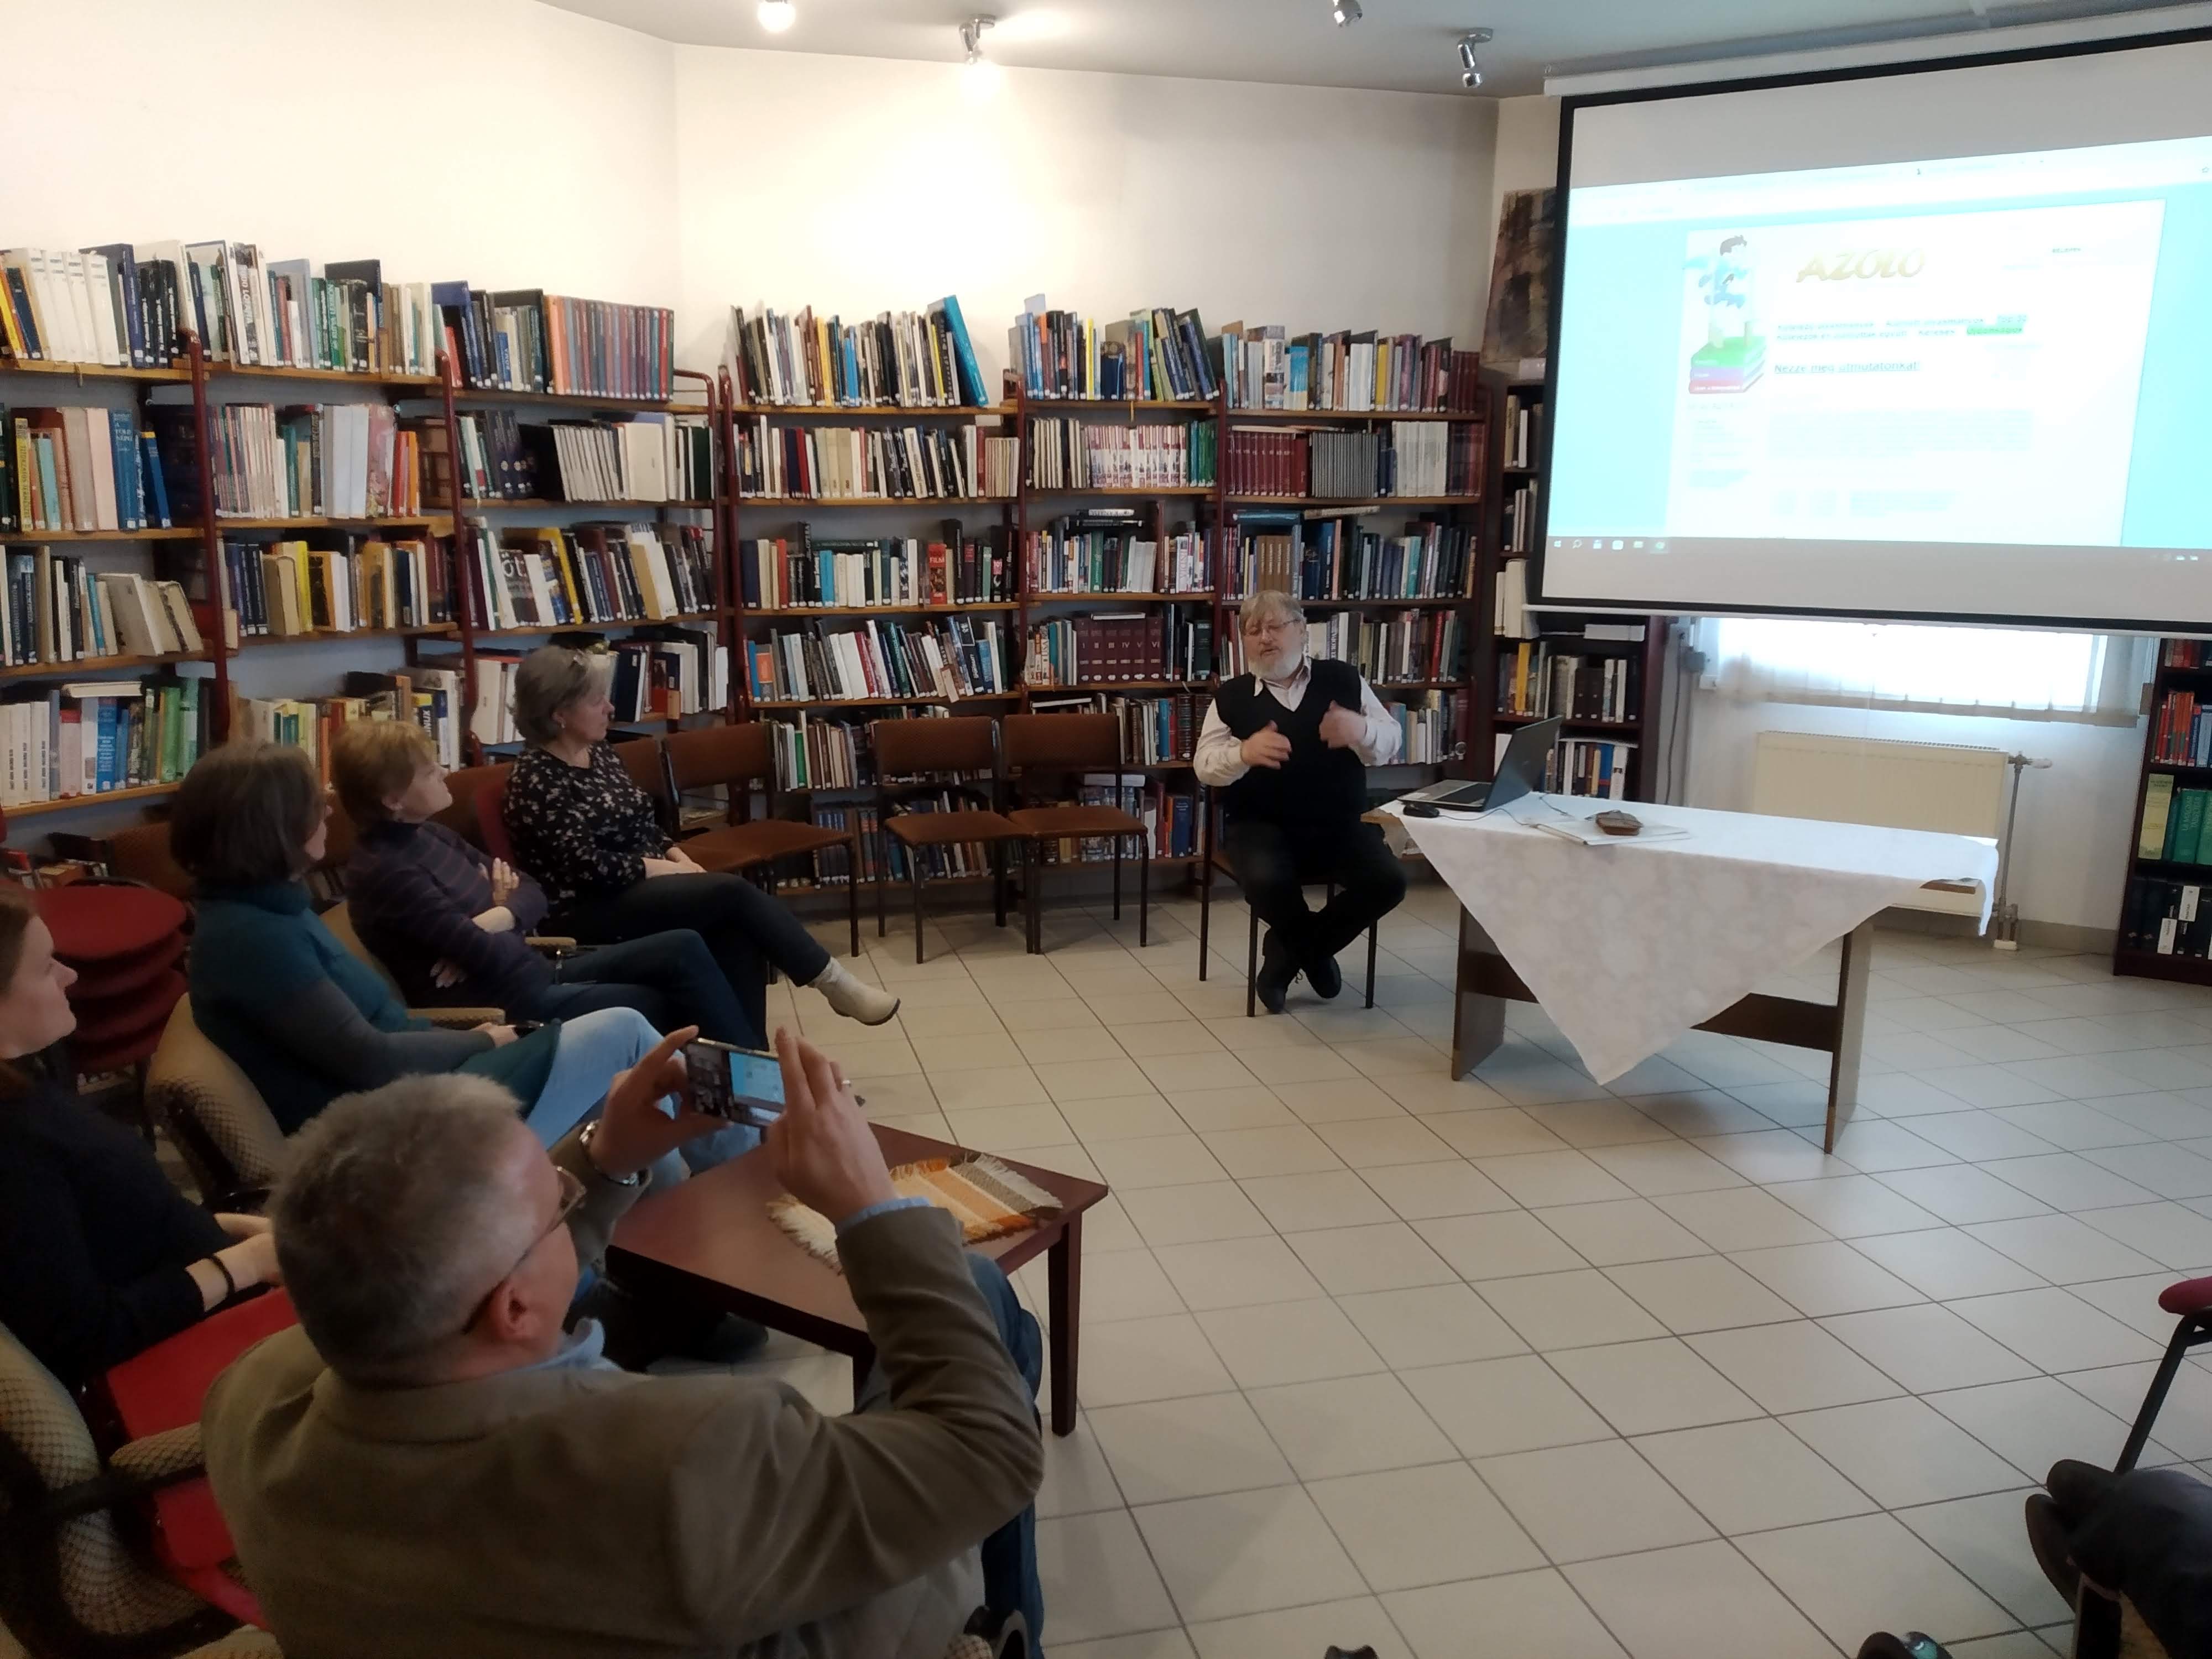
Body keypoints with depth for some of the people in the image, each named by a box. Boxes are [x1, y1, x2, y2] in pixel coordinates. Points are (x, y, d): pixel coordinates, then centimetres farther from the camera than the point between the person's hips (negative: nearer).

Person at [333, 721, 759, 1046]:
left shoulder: (430, 836, 10)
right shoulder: (383, 870, -18)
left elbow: (532, 893, 10)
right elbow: (490, 955, -23)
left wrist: (493, 921, -10)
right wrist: (499, 926, -2)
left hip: (530, 974, 9)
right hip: (496, 1003, -9)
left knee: (683, 948, -2)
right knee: (662, 1005, -13)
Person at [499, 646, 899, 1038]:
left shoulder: (598, 752, 11)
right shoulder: (535, 780, -13)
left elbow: (643, 824, 19)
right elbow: (586, 865, -21)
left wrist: (679, 857, -1)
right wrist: (669, 869, -15)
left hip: (642, 885, 8)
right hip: (589, 913, -8)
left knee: (738, 931, -21)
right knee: (734, 893, -22)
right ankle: (835, 984, -12)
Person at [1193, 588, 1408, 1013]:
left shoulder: (1344, 680, 7)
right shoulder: (1231, 696, 6)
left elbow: (1389, 746, 4)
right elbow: (1203, 765, -2)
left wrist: (1362, 730, -22)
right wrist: (1244, 753, -25)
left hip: (1340, 822, 2)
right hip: (1260, 823, -2)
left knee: (1388, 881, -23)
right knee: (1266, 881, -34)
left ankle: (1290, 949, 2)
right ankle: (1314, 949, 3)